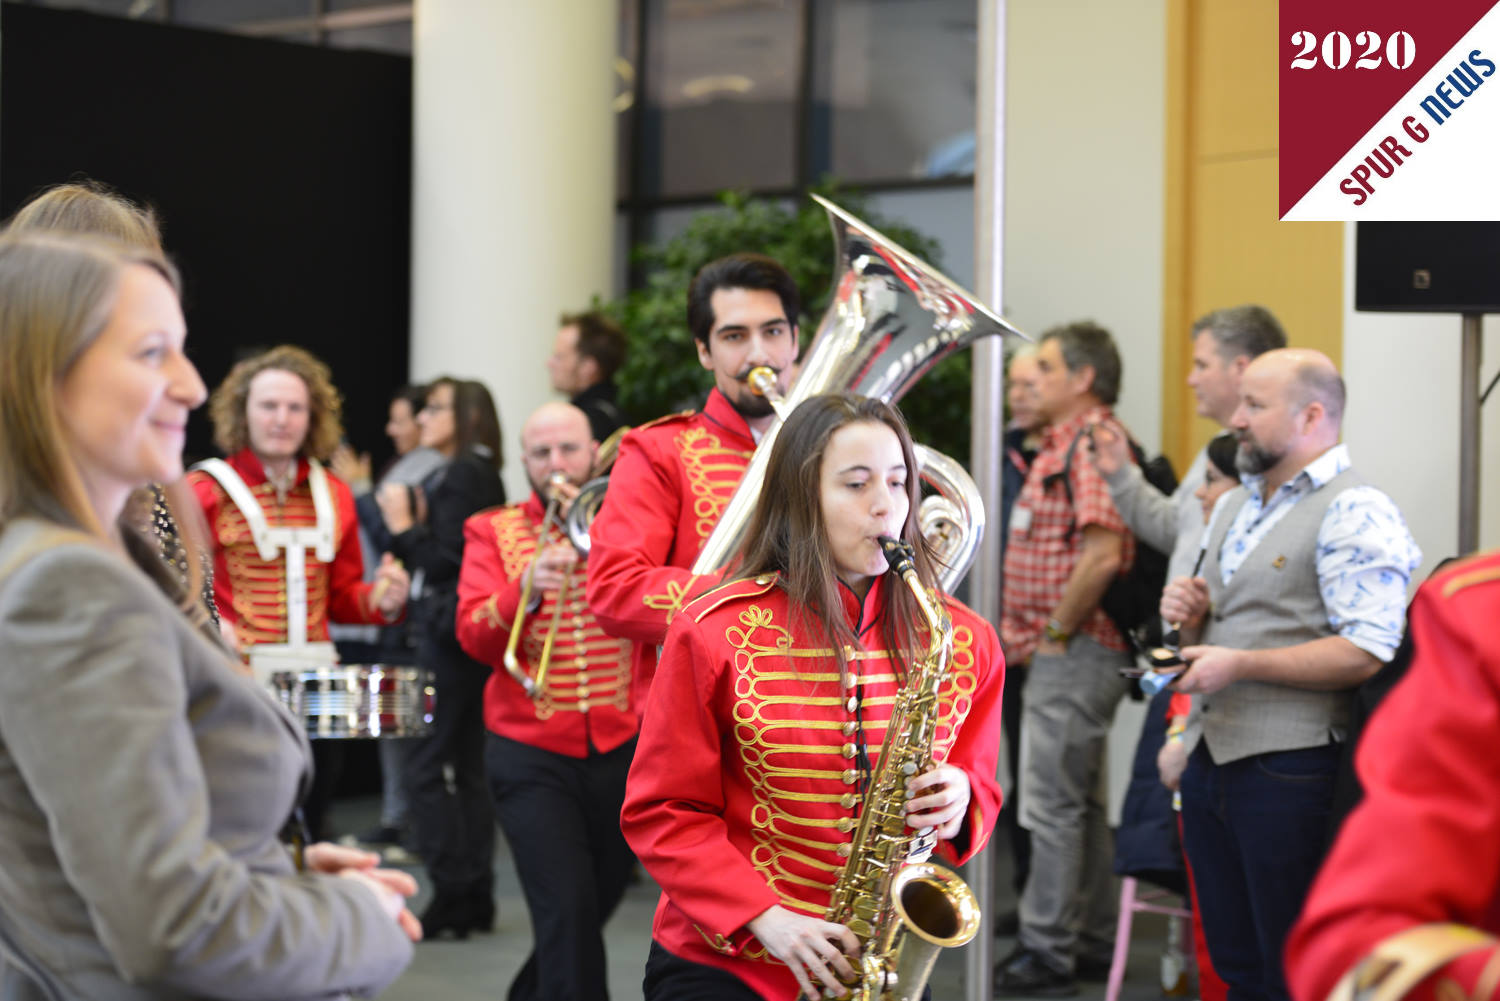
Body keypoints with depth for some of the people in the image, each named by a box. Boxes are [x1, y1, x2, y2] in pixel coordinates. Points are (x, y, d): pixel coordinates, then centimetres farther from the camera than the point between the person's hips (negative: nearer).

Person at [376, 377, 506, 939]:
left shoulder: (460, 476, -13)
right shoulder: (481, 475, 16)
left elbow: (447, 561, -19)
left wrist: (404, 527, -10)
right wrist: (414, 523, 9)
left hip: (450, 631, -10)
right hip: (469, 635, 10)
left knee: (425, 766, -7)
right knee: (469, 766, 11)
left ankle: (451, 893, -6)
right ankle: (475, 897, 15)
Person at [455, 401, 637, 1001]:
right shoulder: (493, 531, 6)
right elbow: (474, 637, -7)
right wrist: (527, 588, -24)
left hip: (620, 745, 2)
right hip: (531, 751, -2)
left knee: (598, 903, 16)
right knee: (567, 911, -15)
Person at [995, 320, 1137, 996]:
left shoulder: (1094, 442, -15)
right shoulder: (1064, 443, 19)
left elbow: (1102, 555, -25)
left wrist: (1056, 632, -17)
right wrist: (1031, 634, 17)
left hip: (1076, 654, -11)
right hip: (1062, 654, 11)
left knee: (1052, 803, -7)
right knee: (1079, 801, 15)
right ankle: (1092, 942, 22)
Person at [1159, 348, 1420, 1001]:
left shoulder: (1353, 512, -12)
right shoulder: (1233, 507, 17)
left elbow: (1369, 653, -22)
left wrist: (1240, 665, -21)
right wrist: (1192, 617, 4)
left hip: (1292, 771, -8)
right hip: (1212, 762, 8)